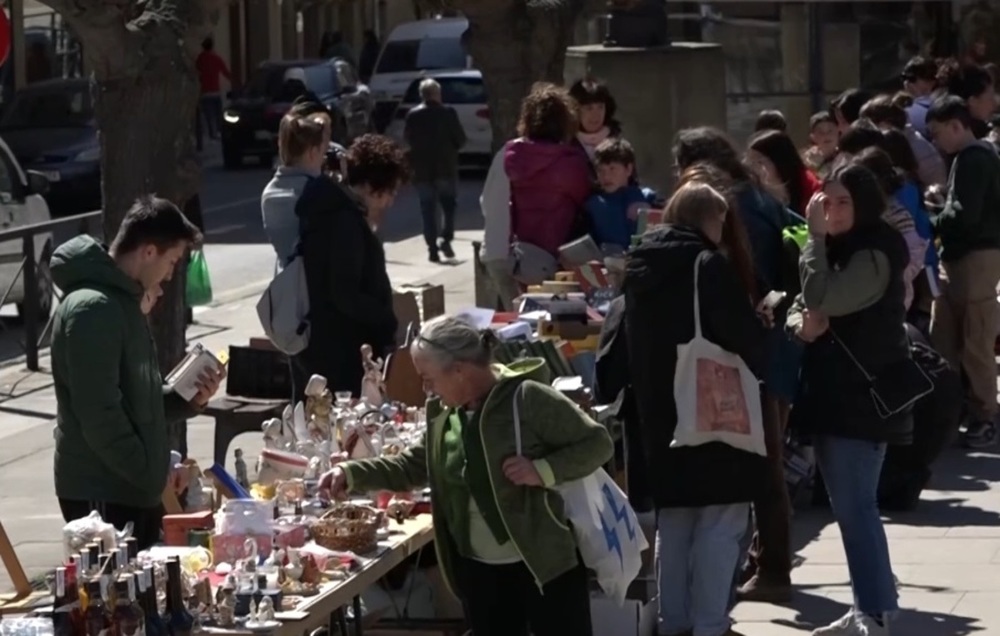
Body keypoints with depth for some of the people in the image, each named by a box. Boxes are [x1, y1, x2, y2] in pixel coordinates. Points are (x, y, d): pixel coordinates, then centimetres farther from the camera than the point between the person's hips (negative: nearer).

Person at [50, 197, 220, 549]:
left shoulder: (121, 301, 15)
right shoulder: (93, 309, -17)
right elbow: (99, 414, -23)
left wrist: (188, 400, 5)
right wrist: (152, 472, -15)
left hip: (133, 489, 10)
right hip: (101, 495, -10)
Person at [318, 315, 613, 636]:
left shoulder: (527, 399, -17)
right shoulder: (443, 414, 5)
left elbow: (598, 443, -14)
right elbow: (413, 465, 16)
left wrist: (542, 470, -27)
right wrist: (351, 474, 5)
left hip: (545, 564, -7)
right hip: (479, 571, 7)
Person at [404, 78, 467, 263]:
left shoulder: (413, 115, -5)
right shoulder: (448, 113, -8)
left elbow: (408, 138, 4)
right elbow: (460, 139, -5)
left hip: (422, 169, 1)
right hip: (446, 167, -1)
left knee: (428, 209, 6)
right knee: (449, 205, 13)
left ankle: (432, 248, 1)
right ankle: (446, 239, -4)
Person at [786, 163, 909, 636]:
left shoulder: (875, 256, -15)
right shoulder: (834, 248, 14)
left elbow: (822, 299, -26)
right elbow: (801, 306, 15)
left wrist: (816, 236, -19)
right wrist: (800, 324, -8)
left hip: (863, 397, -9)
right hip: (831, 392, 10)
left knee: (855, 508, -12)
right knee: (850, 507, 13)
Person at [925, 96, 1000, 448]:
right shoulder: (970, 157, 17)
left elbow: (965, 215, -20)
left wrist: (930, 224, -7)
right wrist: (940, 204, 3)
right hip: (959, 256, 10)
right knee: (944, 342, 11)